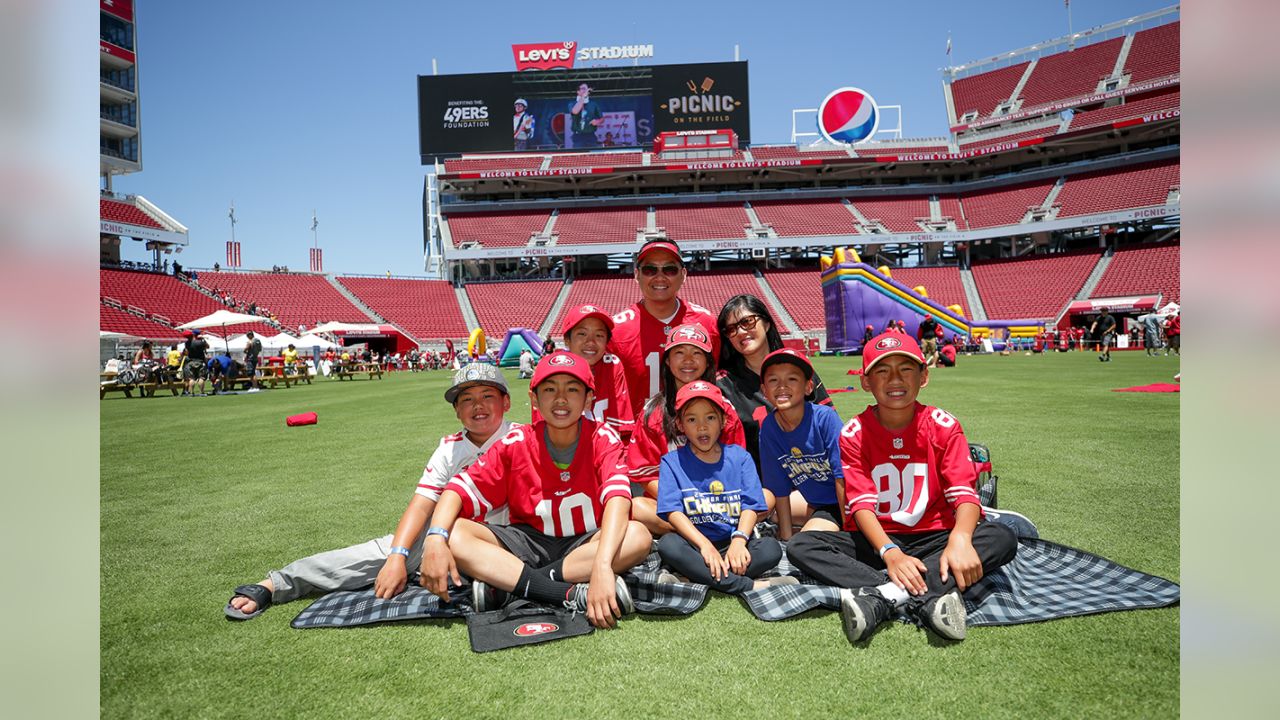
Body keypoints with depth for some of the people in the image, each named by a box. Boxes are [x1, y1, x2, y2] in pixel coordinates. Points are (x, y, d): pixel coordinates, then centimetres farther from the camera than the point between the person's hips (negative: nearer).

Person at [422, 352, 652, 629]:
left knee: (638, 536, -32)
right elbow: (460, 488, -10)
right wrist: (436, 537, -32)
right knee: (454, 535, -24)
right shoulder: (516, 443, -7)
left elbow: (618, 498, -29)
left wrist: (602, 566, -46)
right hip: (528, 542, 2)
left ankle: (506, 584, -26)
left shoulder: (603, 438, -13)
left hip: (586, 543, -1)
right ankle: (572, 594, -32)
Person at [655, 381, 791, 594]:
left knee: (771, 548, -25)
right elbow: (673, 511, -9)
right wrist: (704, 544, -24)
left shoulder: (740, 457, 8)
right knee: (668, 545, -32)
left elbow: (751, 506, -2)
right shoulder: (672, 462, 3)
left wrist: (739, 539, -22)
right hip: (695, 545, -1)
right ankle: (750, 586, -29)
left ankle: (698, 577, -25)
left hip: (733, 544, 2)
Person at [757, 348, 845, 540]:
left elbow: (842, 476, -23)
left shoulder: (825, 417, -25)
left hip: (842, 502, -6)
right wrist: (785, 538, -4)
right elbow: (779, 488, -5)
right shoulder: (768, 428, -11)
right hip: (814, 501, 6)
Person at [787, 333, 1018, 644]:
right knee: (800, 546, -23)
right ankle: (929, 598, -37)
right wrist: (889, 552, -32)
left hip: (933, 539, 1)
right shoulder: (854, 434, -5)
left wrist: (960, 539, -35)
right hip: (876, 539, 0)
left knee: (1003, 539, -25)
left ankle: (881, 597, -36)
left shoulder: (943, 426, -4)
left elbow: (964, 493, -13)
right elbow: (861, 504, -13)